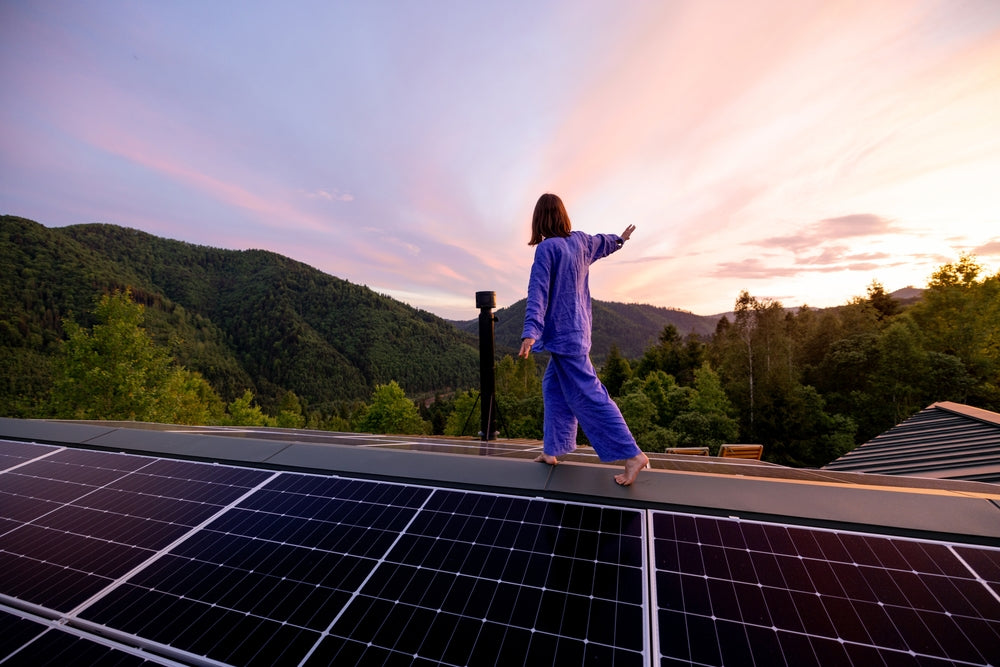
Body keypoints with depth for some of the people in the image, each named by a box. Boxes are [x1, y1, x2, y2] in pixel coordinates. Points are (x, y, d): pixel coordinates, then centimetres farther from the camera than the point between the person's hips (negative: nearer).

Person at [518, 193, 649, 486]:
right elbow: (604, 243, 30)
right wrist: (621, 238, 51)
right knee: (553, 387, 15)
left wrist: (530, 332, -28)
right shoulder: (581, 240, 8)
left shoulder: (547, 248, -13)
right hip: (577, 329, 8)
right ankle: (552, 449, 22)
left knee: (587, 395, -6)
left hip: (563, 334, -8)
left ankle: (632, 454, -3)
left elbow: (538, 294, -22)